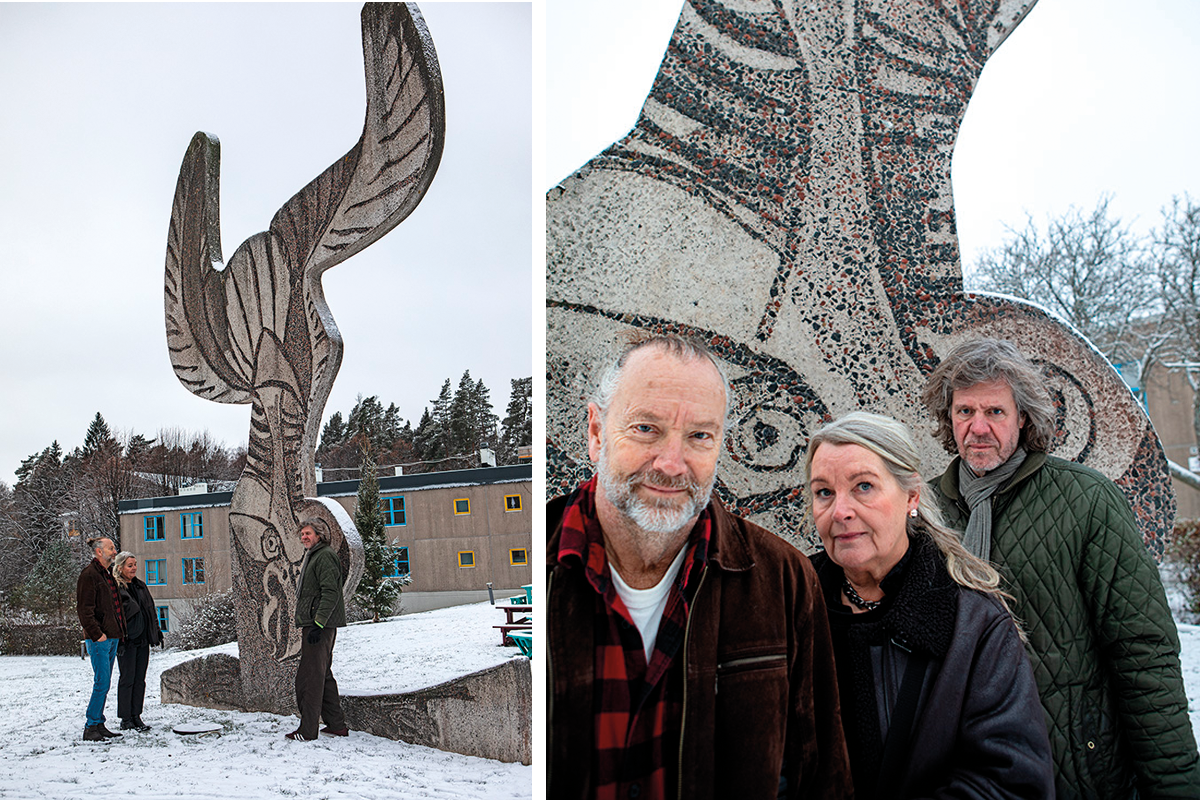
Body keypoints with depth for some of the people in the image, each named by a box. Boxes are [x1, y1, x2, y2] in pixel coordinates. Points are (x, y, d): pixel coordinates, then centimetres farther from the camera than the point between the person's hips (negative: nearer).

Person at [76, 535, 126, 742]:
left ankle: (98, 725, 16)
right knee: (101, 683, -10)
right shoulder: (89, 574, -10)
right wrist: (96, 634, -19)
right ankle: (91, 728, -3)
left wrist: (120, 632, 18)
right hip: (99, 639, -9)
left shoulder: (107, 575, 19)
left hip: (112, 638, 9)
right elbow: (84, 609, -16)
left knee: (104, 684, 11)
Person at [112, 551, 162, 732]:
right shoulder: (115, 588, -7)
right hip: (126, 640, -7)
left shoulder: (140, 586, 15)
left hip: (143, 638, 7)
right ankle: (125, 719, 4)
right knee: (127, 679, -3)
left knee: (139, 679, 8)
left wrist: (156, 631, 17)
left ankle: (136, 717, 14)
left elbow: (150, 609, 21)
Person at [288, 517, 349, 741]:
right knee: (323, 674, 13)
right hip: (315, 623, 11)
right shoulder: (314, 557, 21)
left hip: (321, 625, -11)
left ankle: (307, 731, -6)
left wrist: (318, 624, -25)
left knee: (310, 677, -9)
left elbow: (330, 593, -21)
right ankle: (336, 725, 18)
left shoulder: (325, 556, -12)